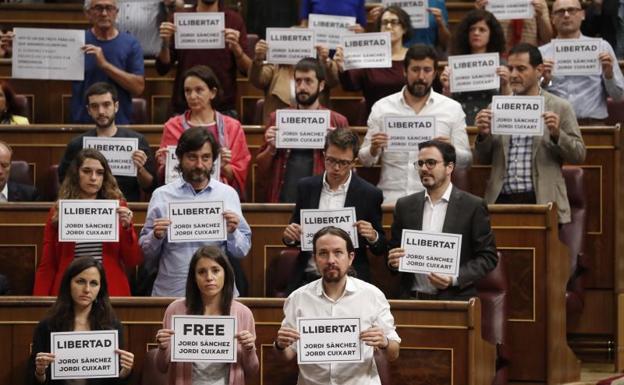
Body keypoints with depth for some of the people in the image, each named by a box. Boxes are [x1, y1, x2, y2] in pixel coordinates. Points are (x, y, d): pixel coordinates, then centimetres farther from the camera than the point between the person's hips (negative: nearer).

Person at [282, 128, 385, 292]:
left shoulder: (369, 194, 0)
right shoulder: (306, 187, 8)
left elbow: (380, 249, 7)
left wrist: (373, 237, -14)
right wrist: (289, 237, -4)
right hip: (307, 279, 2)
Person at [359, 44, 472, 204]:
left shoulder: (452, 109, 7)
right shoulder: (382, 107, 8)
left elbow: (466, 160, 7)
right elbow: (365, 160, 10)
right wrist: (373, 150, -11)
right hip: (391, 198, 0)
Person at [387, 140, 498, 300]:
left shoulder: (473, 206, 2)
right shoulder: (405, 205, 12)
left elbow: (488, 257, 1)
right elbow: (394, 249, 19)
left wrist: (455, 279, -10)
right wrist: (393, 260, -3)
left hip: (454, 299, -4)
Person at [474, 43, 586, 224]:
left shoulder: (560, 108, 5)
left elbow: (579, 155, 3)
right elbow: (482, 159, 15)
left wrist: (557, 134, -13)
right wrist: (483, 134, -4)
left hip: (541, 202, -2)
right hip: (502, 201, 2)